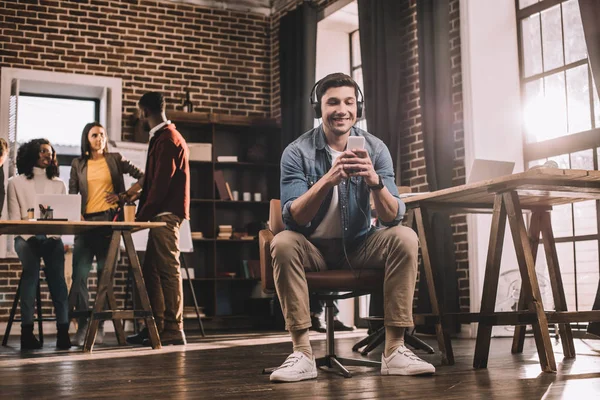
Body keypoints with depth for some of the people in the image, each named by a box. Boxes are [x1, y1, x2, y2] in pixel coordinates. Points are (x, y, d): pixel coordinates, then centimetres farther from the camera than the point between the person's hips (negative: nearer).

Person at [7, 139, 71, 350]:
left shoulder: (58, 184, 20)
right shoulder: (15, 183, 12)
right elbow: (14, 218, 5)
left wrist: (55, 234, -8)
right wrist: (29, 237, -12)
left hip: (52, 238, 2)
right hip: (26, 237, -2)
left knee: (57, 275, -24)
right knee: (31, 271, -31)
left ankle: (63, 330, -29)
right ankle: (27, 329, -31)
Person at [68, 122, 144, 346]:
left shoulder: (115, 160, 10)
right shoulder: (78, 165, 13)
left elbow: (143, 177, 7)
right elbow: (72, 195, 7)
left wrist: (124, 195, -1)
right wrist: (77, 217, -9)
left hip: (109, 219, -1)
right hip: (86, 221, 1)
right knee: (79, 275, -10)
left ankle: (99, 327, 8)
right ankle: (82, 326, -6)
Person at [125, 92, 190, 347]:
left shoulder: (167, 139, -11)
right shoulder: (163, 137, 21)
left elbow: (161, 182, -17)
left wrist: (143, 215, -14)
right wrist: (141, 202, 20)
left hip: (165, 215, -10)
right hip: (161, 215, 10)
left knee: (168, 270, -9)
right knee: (151, 271, 10)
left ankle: (173, 331, -7)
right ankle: (155, 327, 15)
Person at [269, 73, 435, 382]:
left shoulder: (375, 148, -7)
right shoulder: (297, 152, -11)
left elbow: (392, 218, -15)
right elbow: (292, 219, -22)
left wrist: (375, 181, -36)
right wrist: (327, 180, -37)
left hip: (359, 246, 2)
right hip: (314, 249, -1)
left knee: (405, 238, -24)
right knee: (283, 243, -31)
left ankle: (395, 350, -22)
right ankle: (302, 353, -25)